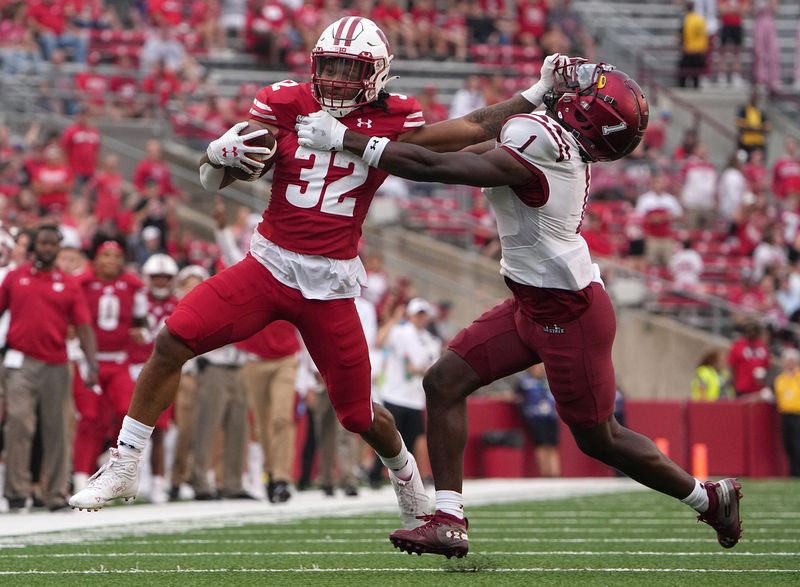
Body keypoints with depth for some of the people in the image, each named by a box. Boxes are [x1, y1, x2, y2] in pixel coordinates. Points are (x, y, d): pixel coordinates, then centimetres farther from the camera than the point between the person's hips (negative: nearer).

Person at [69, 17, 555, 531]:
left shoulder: (392, 122, -3)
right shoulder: (286, 104, -2)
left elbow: (476, 129, 5)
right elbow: (212, 180, -4)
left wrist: (539, 94, 2)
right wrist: (219, 155, -26)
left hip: (330, 285, -1)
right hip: (269, 266, 1)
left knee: (359, 415, 5)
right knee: (174, 340, -16)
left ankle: (405, 473, 40)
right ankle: (123, 467, -4)